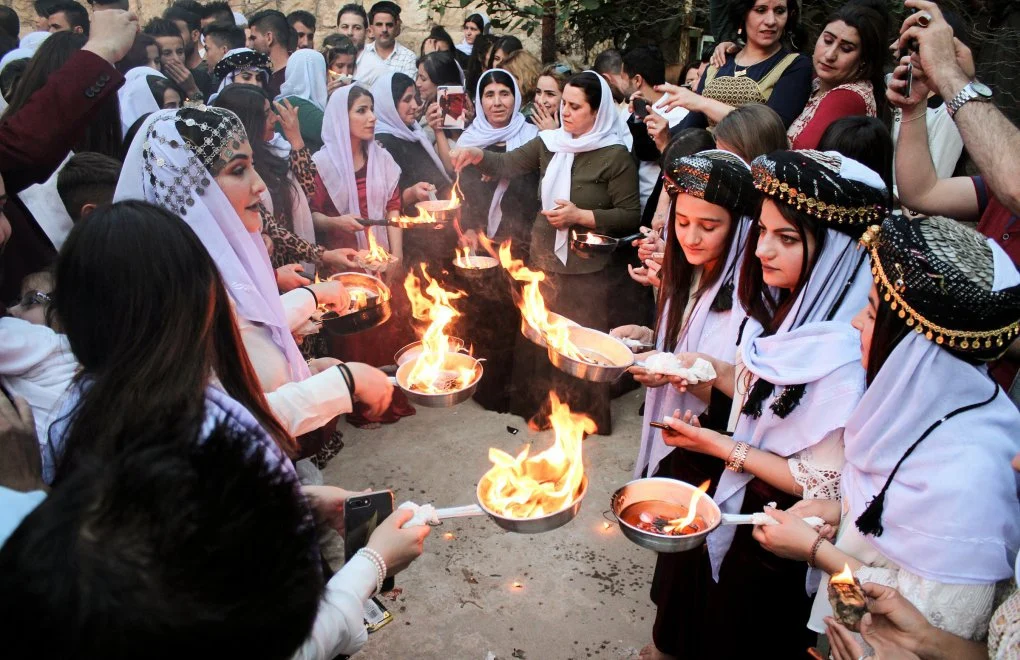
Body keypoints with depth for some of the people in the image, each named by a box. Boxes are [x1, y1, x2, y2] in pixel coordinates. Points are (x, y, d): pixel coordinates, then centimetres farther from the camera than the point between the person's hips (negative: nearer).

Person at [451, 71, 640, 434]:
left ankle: (583, 411, 26)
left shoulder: (615, 156, -10)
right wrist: (477, 155, -18)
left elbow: (630, 215, -10)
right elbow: (508, 165, 1)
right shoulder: (549, 142, 5)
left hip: (585, 267, -5)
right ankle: (537, 404, 34)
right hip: (542, 260, 5)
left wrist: (581, 216, -18)